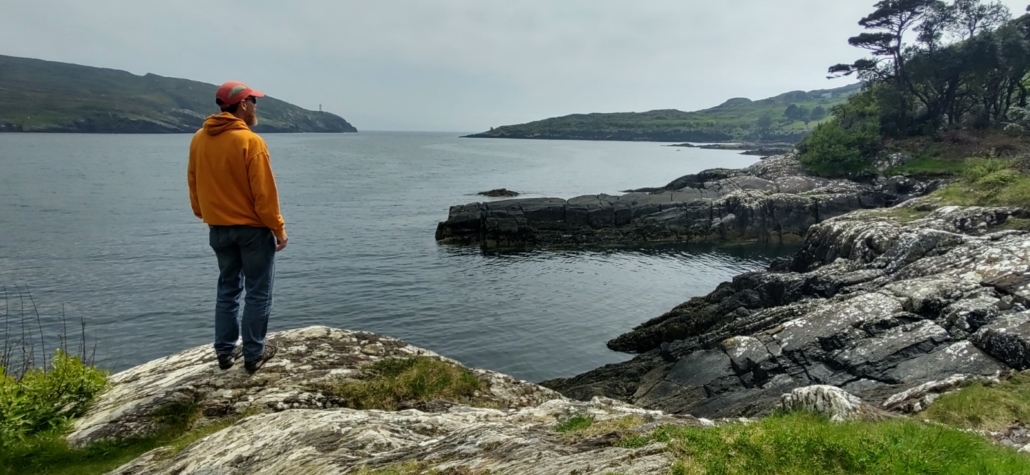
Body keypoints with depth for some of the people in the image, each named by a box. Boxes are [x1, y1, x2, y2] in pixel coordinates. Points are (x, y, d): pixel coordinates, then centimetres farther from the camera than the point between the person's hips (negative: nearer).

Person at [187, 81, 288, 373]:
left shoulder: (199, 139, 3)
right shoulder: (250, 141, -18)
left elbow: (194, 183, 11)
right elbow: (264, 192, -18)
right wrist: (278, 228, -10)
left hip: (218, 228, 6)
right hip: (253, 228, -6)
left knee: (228, 288, 17)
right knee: (258, 292, 4)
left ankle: (225, 350, 20)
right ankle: (254, 353, 9)